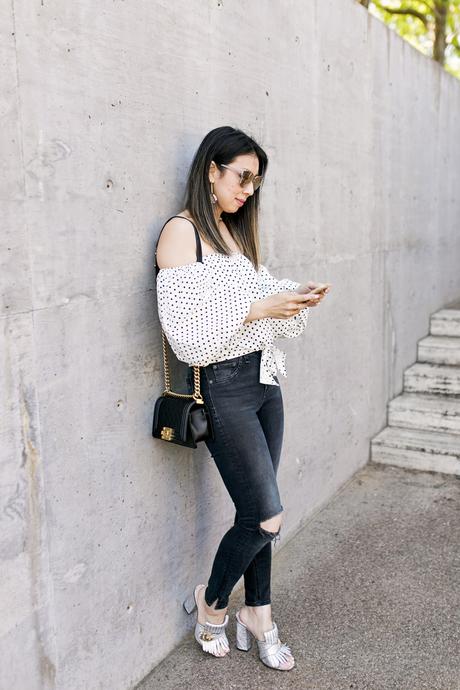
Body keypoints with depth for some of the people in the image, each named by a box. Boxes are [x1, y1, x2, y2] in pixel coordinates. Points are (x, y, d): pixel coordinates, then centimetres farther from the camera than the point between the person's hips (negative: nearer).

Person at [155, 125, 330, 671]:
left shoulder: (235, 230, 14)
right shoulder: (181, 232, -10)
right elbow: (184, 331, -18)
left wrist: (294, 300, 0)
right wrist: (257, 309, -19)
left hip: (263, 378, 8)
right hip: (222, 386, -7)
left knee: (255, 512, 13)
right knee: (266, 517, -4)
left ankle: (257, 617, 31)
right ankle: (211, 603, 24)